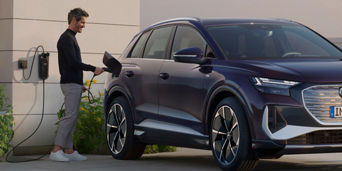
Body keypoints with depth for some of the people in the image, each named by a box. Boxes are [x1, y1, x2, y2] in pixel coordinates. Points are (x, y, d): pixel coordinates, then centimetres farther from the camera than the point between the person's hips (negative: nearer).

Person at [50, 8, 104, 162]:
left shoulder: (70, 38, 21)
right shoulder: (66, 38, -11)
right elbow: (73, 62, -19)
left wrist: (79, 85, 24)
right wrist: (93, 69, -14)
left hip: (74, 84, 10)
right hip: (70, 84, -10)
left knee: (72, 117, 8)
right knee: (70, 116, -14)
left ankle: (69, 151, 9)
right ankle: (56, 150, -16)